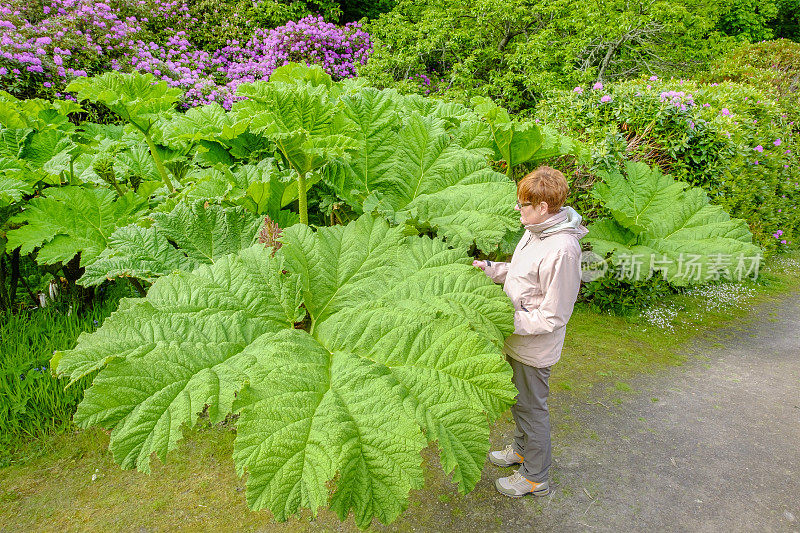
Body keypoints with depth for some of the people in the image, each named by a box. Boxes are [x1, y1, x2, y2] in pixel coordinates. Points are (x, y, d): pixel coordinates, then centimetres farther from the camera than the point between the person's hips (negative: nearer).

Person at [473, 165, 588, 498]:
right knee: (519, 400, 26)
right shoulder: (535, 230, -1)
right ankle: (522, 449, 51)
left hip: (534, 348, -9)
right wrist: (491, 269, 5)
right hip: (517, 339, 9)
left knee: (531, 408, 10)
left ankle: (535, 477, 33)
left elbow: (553, 316, -25)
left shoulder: (562, 250, -30)